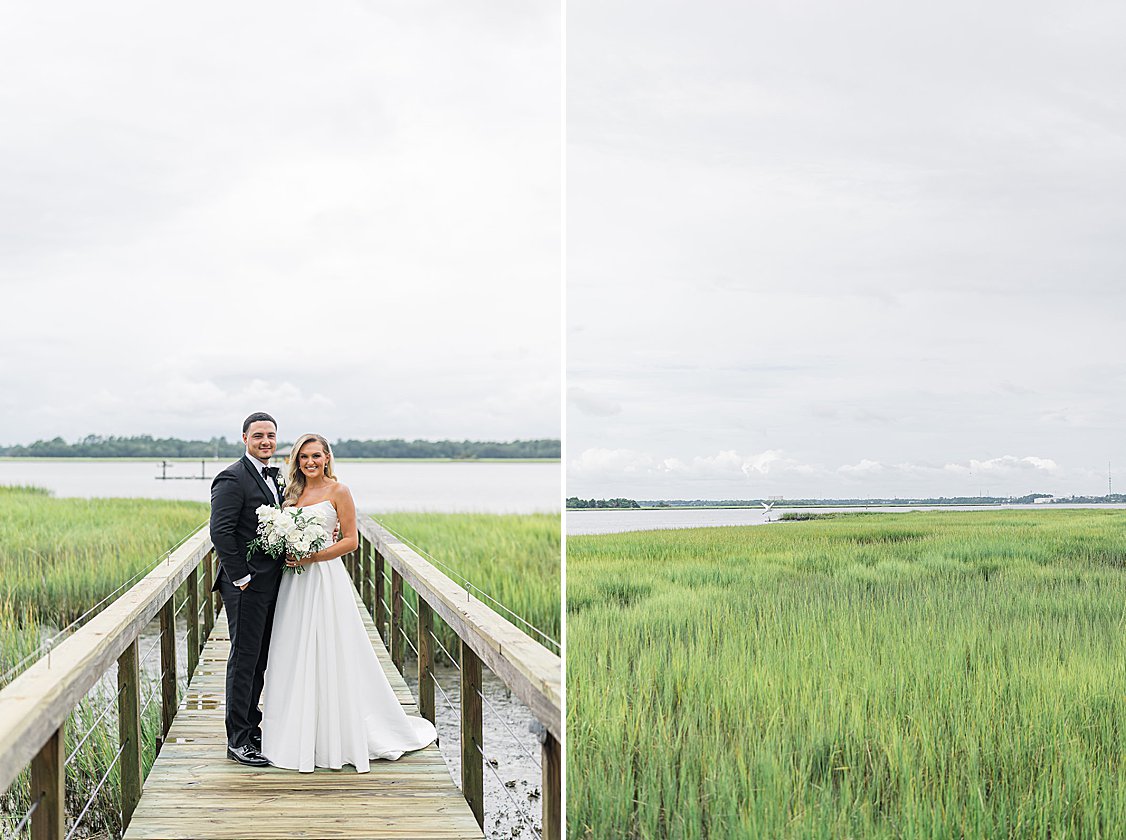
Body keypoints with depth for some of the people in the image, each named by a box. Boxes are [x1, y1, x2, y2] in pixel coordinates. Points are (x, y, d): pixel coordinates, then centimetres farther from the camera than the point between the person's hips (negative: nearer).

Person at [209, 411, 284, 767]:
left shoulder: (276, 476, 15)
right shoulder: (233, 478, -12)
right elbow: (221, 531, -19)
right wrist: (240, 578, -19)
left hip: (272, 584, 8)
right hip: (247, 585, -8)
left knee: (260, 659, 15)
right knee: (244, 659, -4)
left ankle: (251, 728, 25)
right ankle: (237, 740, 2)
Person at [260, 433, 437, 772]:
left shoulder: (337, 491, -4)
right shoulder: (292, 491, 13)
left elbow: (351, 540, -7)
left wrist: (313, 556, -16)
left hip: (325, 579, -6)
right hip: (295, 584, 6)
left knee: (331, 658, -4)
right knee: (295, 658, 6)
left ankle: (338, 738, 6)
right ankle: (299, 735, 15)